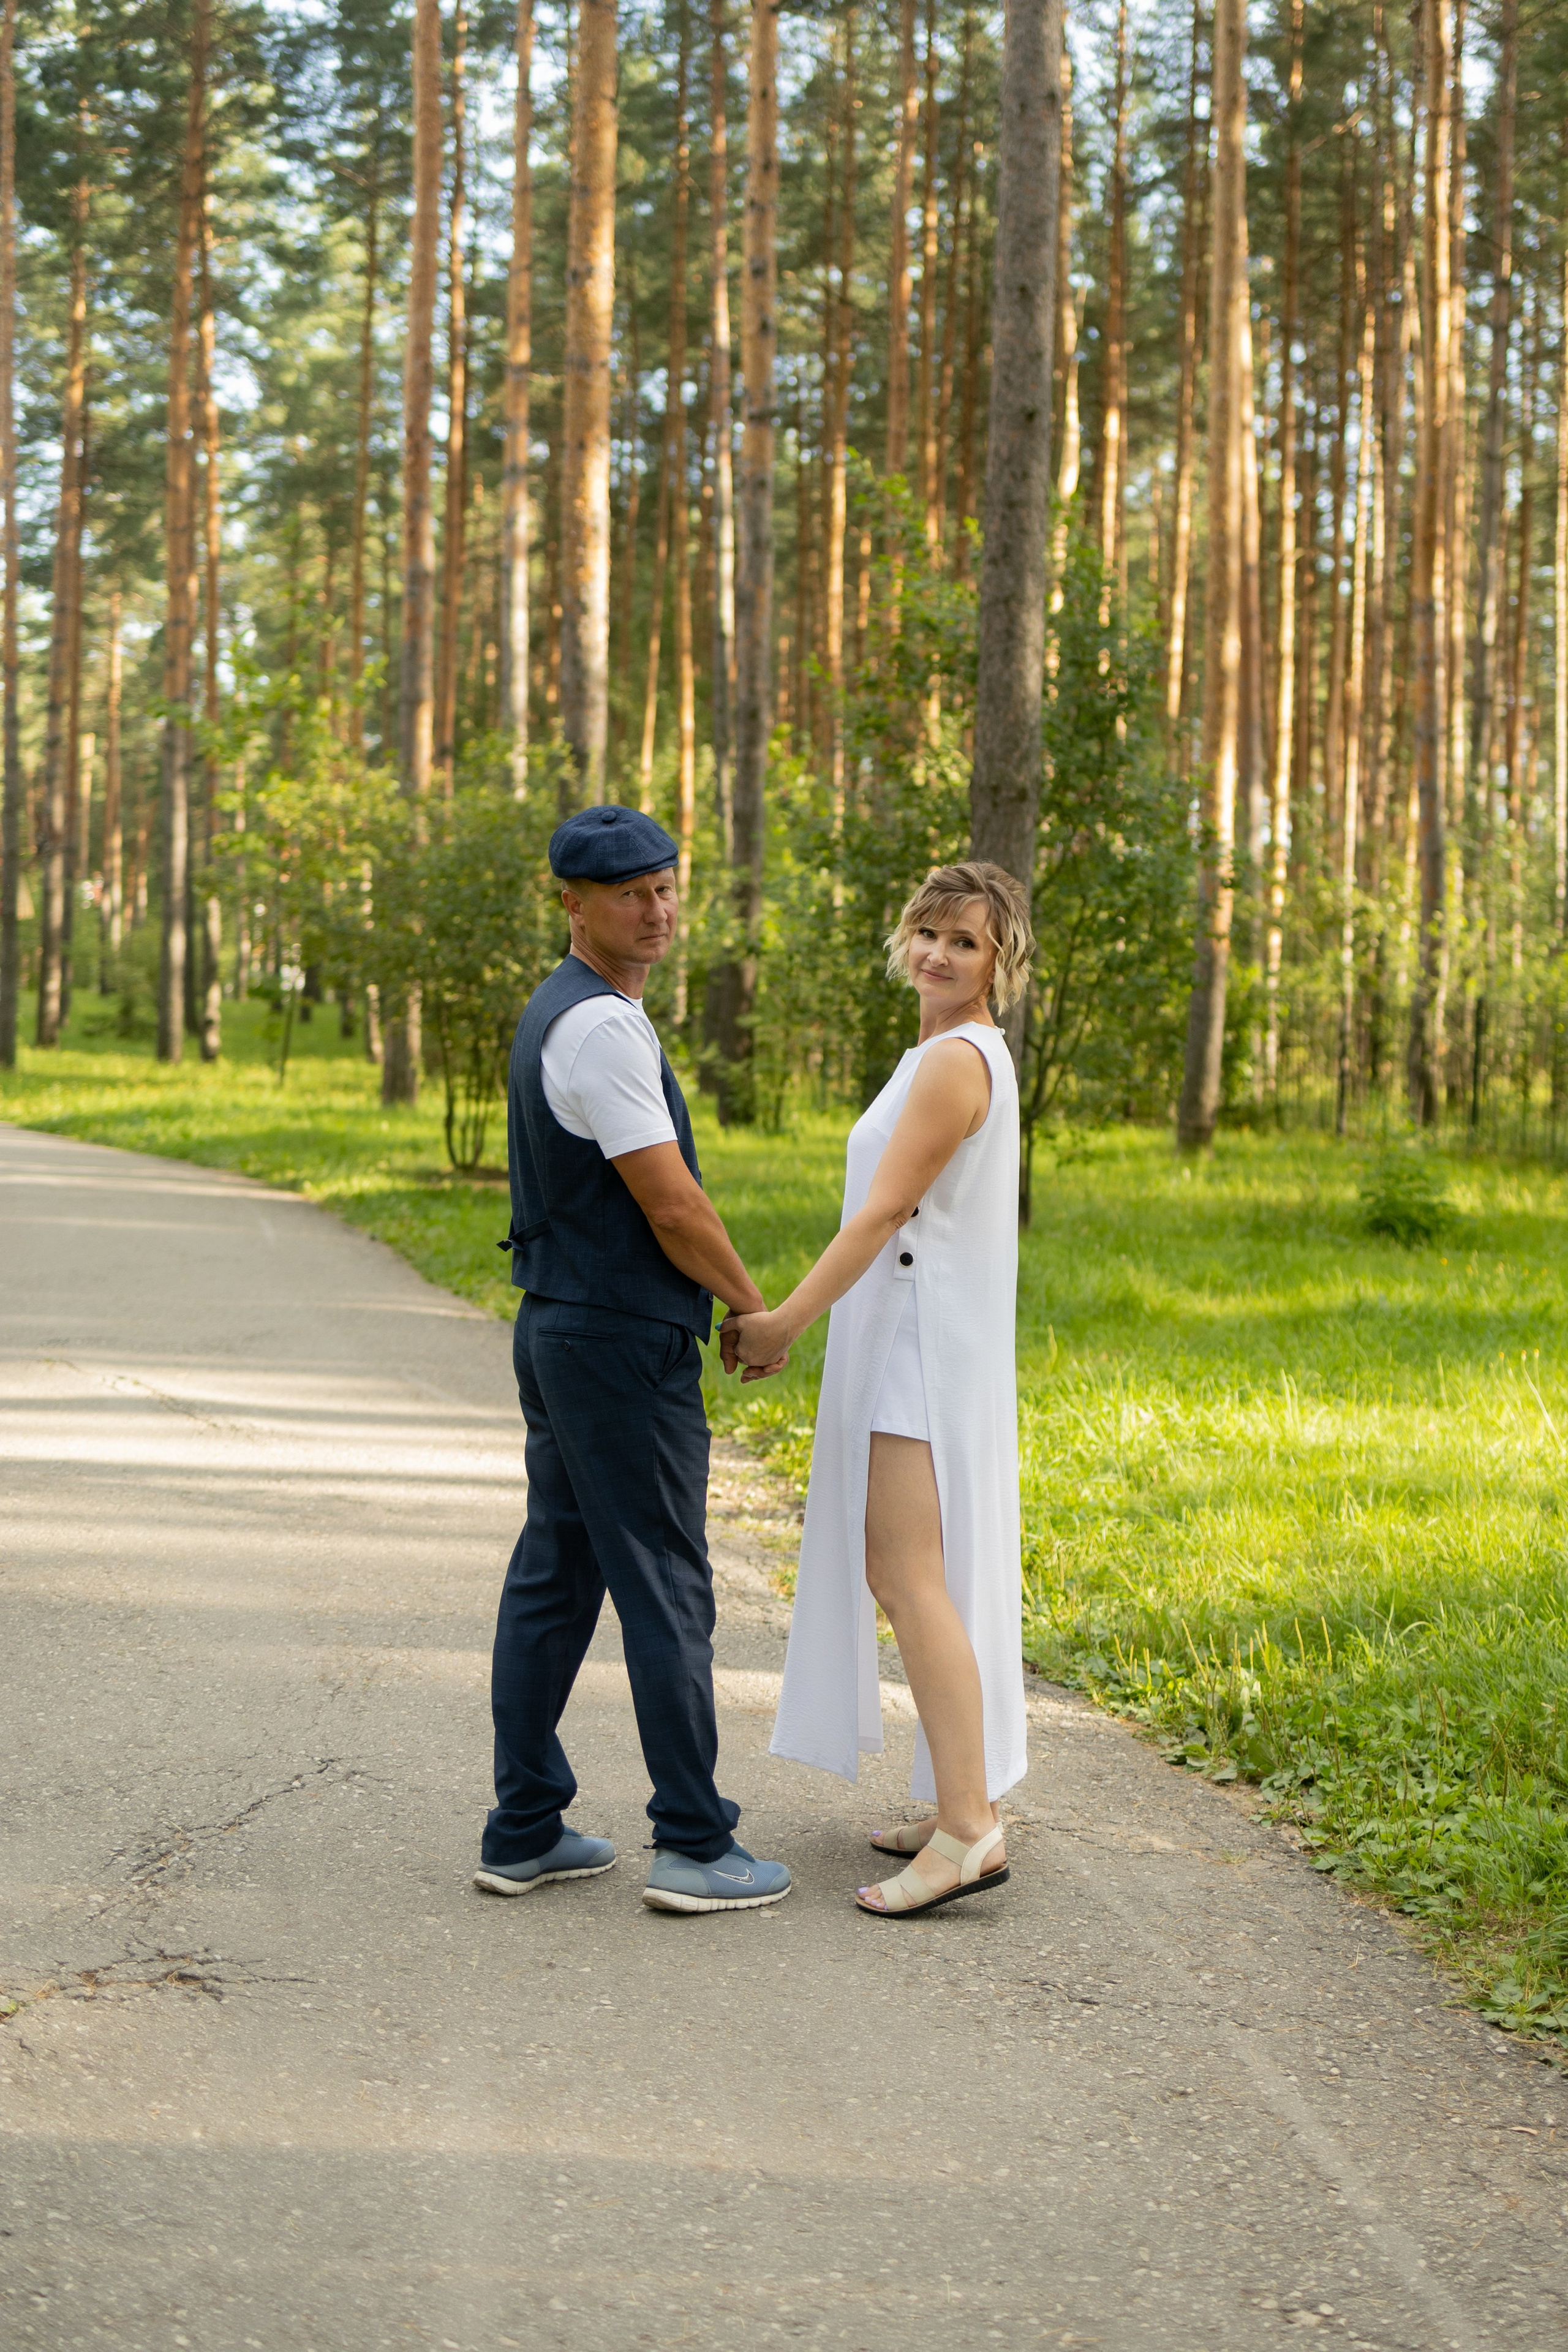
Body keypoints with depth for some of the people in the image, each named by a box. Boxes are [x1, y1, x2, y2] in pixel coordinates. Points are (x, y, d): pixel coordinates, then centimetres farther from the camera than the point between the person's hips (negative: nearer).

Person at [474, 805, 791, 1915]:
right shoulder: (603, 1029, -19)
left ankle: (526, 1832, 16)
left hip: (558, 1326, 10)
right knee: (666, 1591, -3)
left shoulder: (558, 1012, 14)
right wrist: (756, 1309, -4)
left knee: (555, 1578, 11)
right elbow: (674, 1209, -20)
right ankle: (695, 1845, 3)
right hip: (624, 1345, -10)